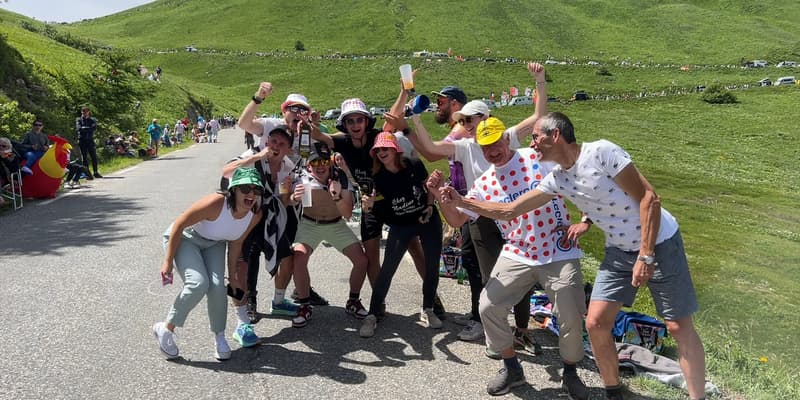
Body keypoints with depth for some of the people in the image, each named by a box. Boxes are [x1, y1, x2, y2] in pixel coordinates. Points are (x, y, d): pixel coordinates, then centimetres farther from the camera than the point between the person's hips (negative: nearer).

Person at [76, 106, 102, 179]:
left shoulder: (92, 120, 12)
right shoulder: (78, 120, 11)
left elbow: (94, 128, -5)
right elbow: (78, 128, -7)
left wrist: (84, 128, -9)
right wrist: (89, 128, -10)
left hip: (90, 140, 1)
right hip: (82, 140, -1)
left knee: (94, 157, -1)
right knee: (84, 157, -2)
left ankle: (95, 172, 9)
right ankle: (87, 174, 0)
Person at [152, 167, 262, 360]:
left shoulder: (255, 214, -19)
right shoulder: (216, 203, -37)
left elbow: (235, 243, -3)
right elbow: (179, 224, -26)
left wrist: (232, 275, 3)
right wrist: (168, 260, -21)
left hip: (213, 244, 4)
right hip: (184, 238, -4)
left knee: (217, 286, -16)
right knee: (198, 283, -24)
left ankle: (219, 336, 6)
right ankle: (166, 328, -2)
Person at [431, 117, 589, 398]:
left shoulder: (539, 158, -7)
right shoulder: (484, 183, 5)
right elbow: (456, 219, 6)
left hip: (559, 253, -3)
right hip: (517, 256, 4)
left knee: (572, 318, -5)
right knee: (488, 307, -4)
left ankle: (570, 373, 25)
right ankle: (511, 368, 19)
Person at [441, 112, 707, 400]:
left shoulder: (601, 152, -22)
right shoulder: (556, 180, -3)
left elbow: (649, 198, -20)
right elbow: (509, 211, 1)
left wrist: (646, 256, -22)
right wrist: (461, 202, -2)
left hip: (658, 243, -5)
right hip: (620, 251, 6)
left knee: (679, 327, -1)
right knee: (595, 324, -1)